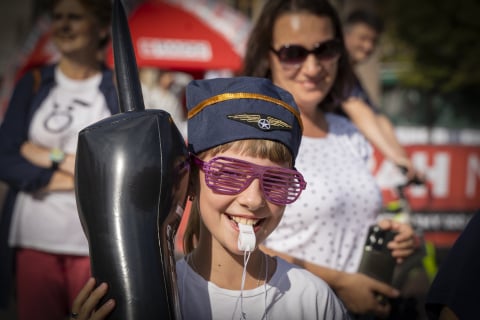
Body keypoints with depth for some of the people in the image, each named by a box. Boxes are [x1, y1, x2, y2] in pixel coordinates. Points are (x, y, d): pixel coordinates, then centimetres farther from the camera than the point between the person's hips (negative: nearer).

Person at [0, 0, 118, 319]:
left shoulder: (119, 90, 4)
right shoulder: (33, 84, 10)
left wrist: (52, 157, -4)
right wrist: (61, 178, -9)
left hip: (96, 244, -2)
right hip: (35, 241, 2)